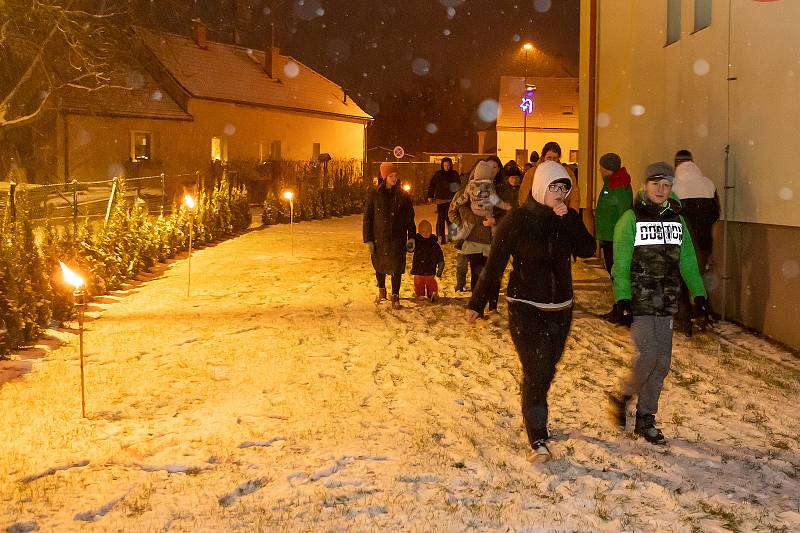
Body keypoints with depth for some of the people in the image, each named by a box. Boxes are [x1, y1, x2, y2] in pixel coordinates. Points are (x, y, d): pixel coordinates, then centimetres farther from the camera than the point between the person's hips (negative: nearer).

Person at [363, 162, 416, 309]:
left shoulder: (403, 195, 1)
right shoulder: (375, 194, -3)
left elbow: (410, 218, 7)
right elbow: (367, 217, -1)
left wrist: (411, 237, 2)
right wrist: (368, 239, -5)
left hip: (397, 239, 0)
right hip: (379, 238, 0)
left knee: (397, 268, -1)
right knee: (379, 266, 13)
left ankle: (395, 297, 12)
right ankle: (381, 291, 37)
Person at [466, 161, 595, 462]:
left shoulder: (567, 219, 4)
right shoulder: (518, 220, -9)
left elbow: (588, 250, -10)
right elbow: (494, 265, -7)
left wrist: (568, 218, -19)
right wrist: (476, 304, -7)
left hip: (560, 309, 5)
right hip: (525, 307, -5)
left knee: (546, 370, 15)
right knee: (535, 371, -13)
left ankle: (534, 415, 39)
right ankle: (538, 440, -10)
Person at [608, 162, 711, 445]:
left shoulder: (677, 220, 11)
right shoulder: (631, 219, -4)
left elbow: (687, 260, 13)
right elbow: (621, 263, -9)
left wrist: (698, 294, 4)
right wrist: (623, 299, -16)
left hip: (666, 303, 5)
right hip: (638, 302, -5)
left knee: (661, 362, 5)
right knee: (647, 355, -15)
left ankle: (646, 418, 18)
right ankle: (622, 398, 11)